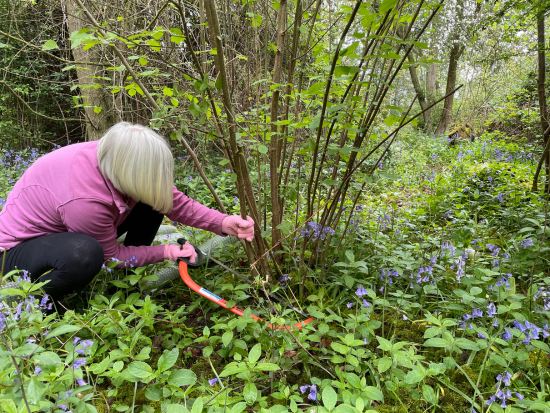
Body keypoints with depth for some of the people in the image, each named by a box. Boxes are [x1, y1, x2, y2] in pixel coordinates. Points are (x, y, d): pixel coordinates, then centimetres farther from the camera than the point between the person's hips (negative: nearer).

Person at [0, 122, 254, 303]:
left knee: (151, 202, -8)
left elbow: (175, 202, -13)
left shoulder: (116, 158, -21)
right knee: (84, 254, -42)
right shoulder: (85, 200, -39)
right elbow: (112, 255, -20)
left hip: (62, 231, 7)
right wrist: (167, 252, -19)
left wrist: (222, 223, -22)